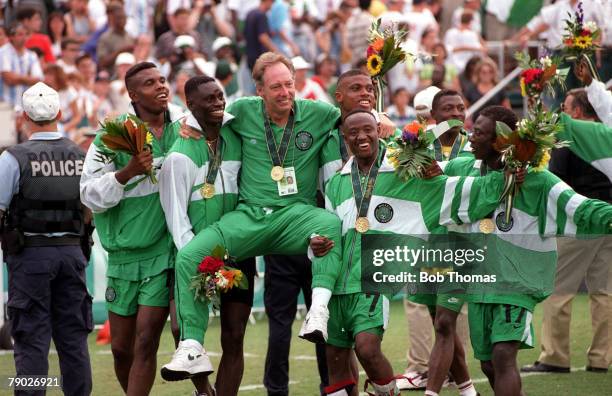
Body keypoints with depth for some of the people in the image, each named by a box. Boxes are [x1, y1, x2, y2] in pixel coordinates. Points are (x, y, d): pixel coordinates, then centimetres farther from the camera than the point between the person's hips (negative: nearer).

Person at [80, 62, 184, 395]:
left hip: (166, 251, -1)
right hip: (124, 253, 1)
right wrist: (127, 172, -22)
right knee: (121, 348, 8)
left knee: (146, 341, -10)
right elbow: (90, 196, -8)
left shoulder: (185, 125, 1)